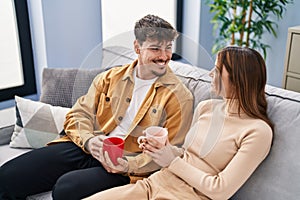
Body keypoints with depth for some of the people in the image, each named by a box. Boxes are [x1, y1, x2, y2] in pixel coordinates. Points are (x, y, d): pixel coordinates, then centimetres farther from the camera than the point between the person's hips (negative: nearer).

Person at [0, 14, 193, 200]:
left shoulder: (180, 96, -1)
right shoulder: (109, 78, 12)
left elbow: (172, 151, -5)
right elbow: (79, 114, 12)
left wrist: (129, 165, -19)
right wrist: (89, 140, -11)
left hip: (122, 168, -4)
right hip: (84, 149, 4)